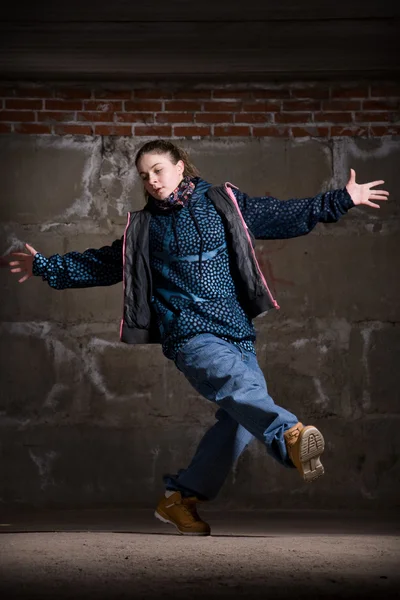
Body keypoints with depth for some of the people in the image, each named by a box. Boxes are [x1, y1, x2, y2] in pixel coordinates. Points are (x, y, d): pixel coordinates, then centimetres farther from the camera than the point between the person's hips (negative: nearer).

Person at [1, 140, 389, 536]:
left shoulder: (225, 204, 14)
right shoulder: (143, 228, 15)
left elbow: (285, 216, 16)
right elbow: (101, 264, 26)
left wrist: (343, 199, 12)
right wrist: (46, 266, 23)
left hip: (238, 333, 3)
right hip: (190, 335, -3)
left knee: (243, 414, -10)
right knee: (238, 383, -31)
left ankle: (181, 497, 3)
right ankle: (291, 436, -60)